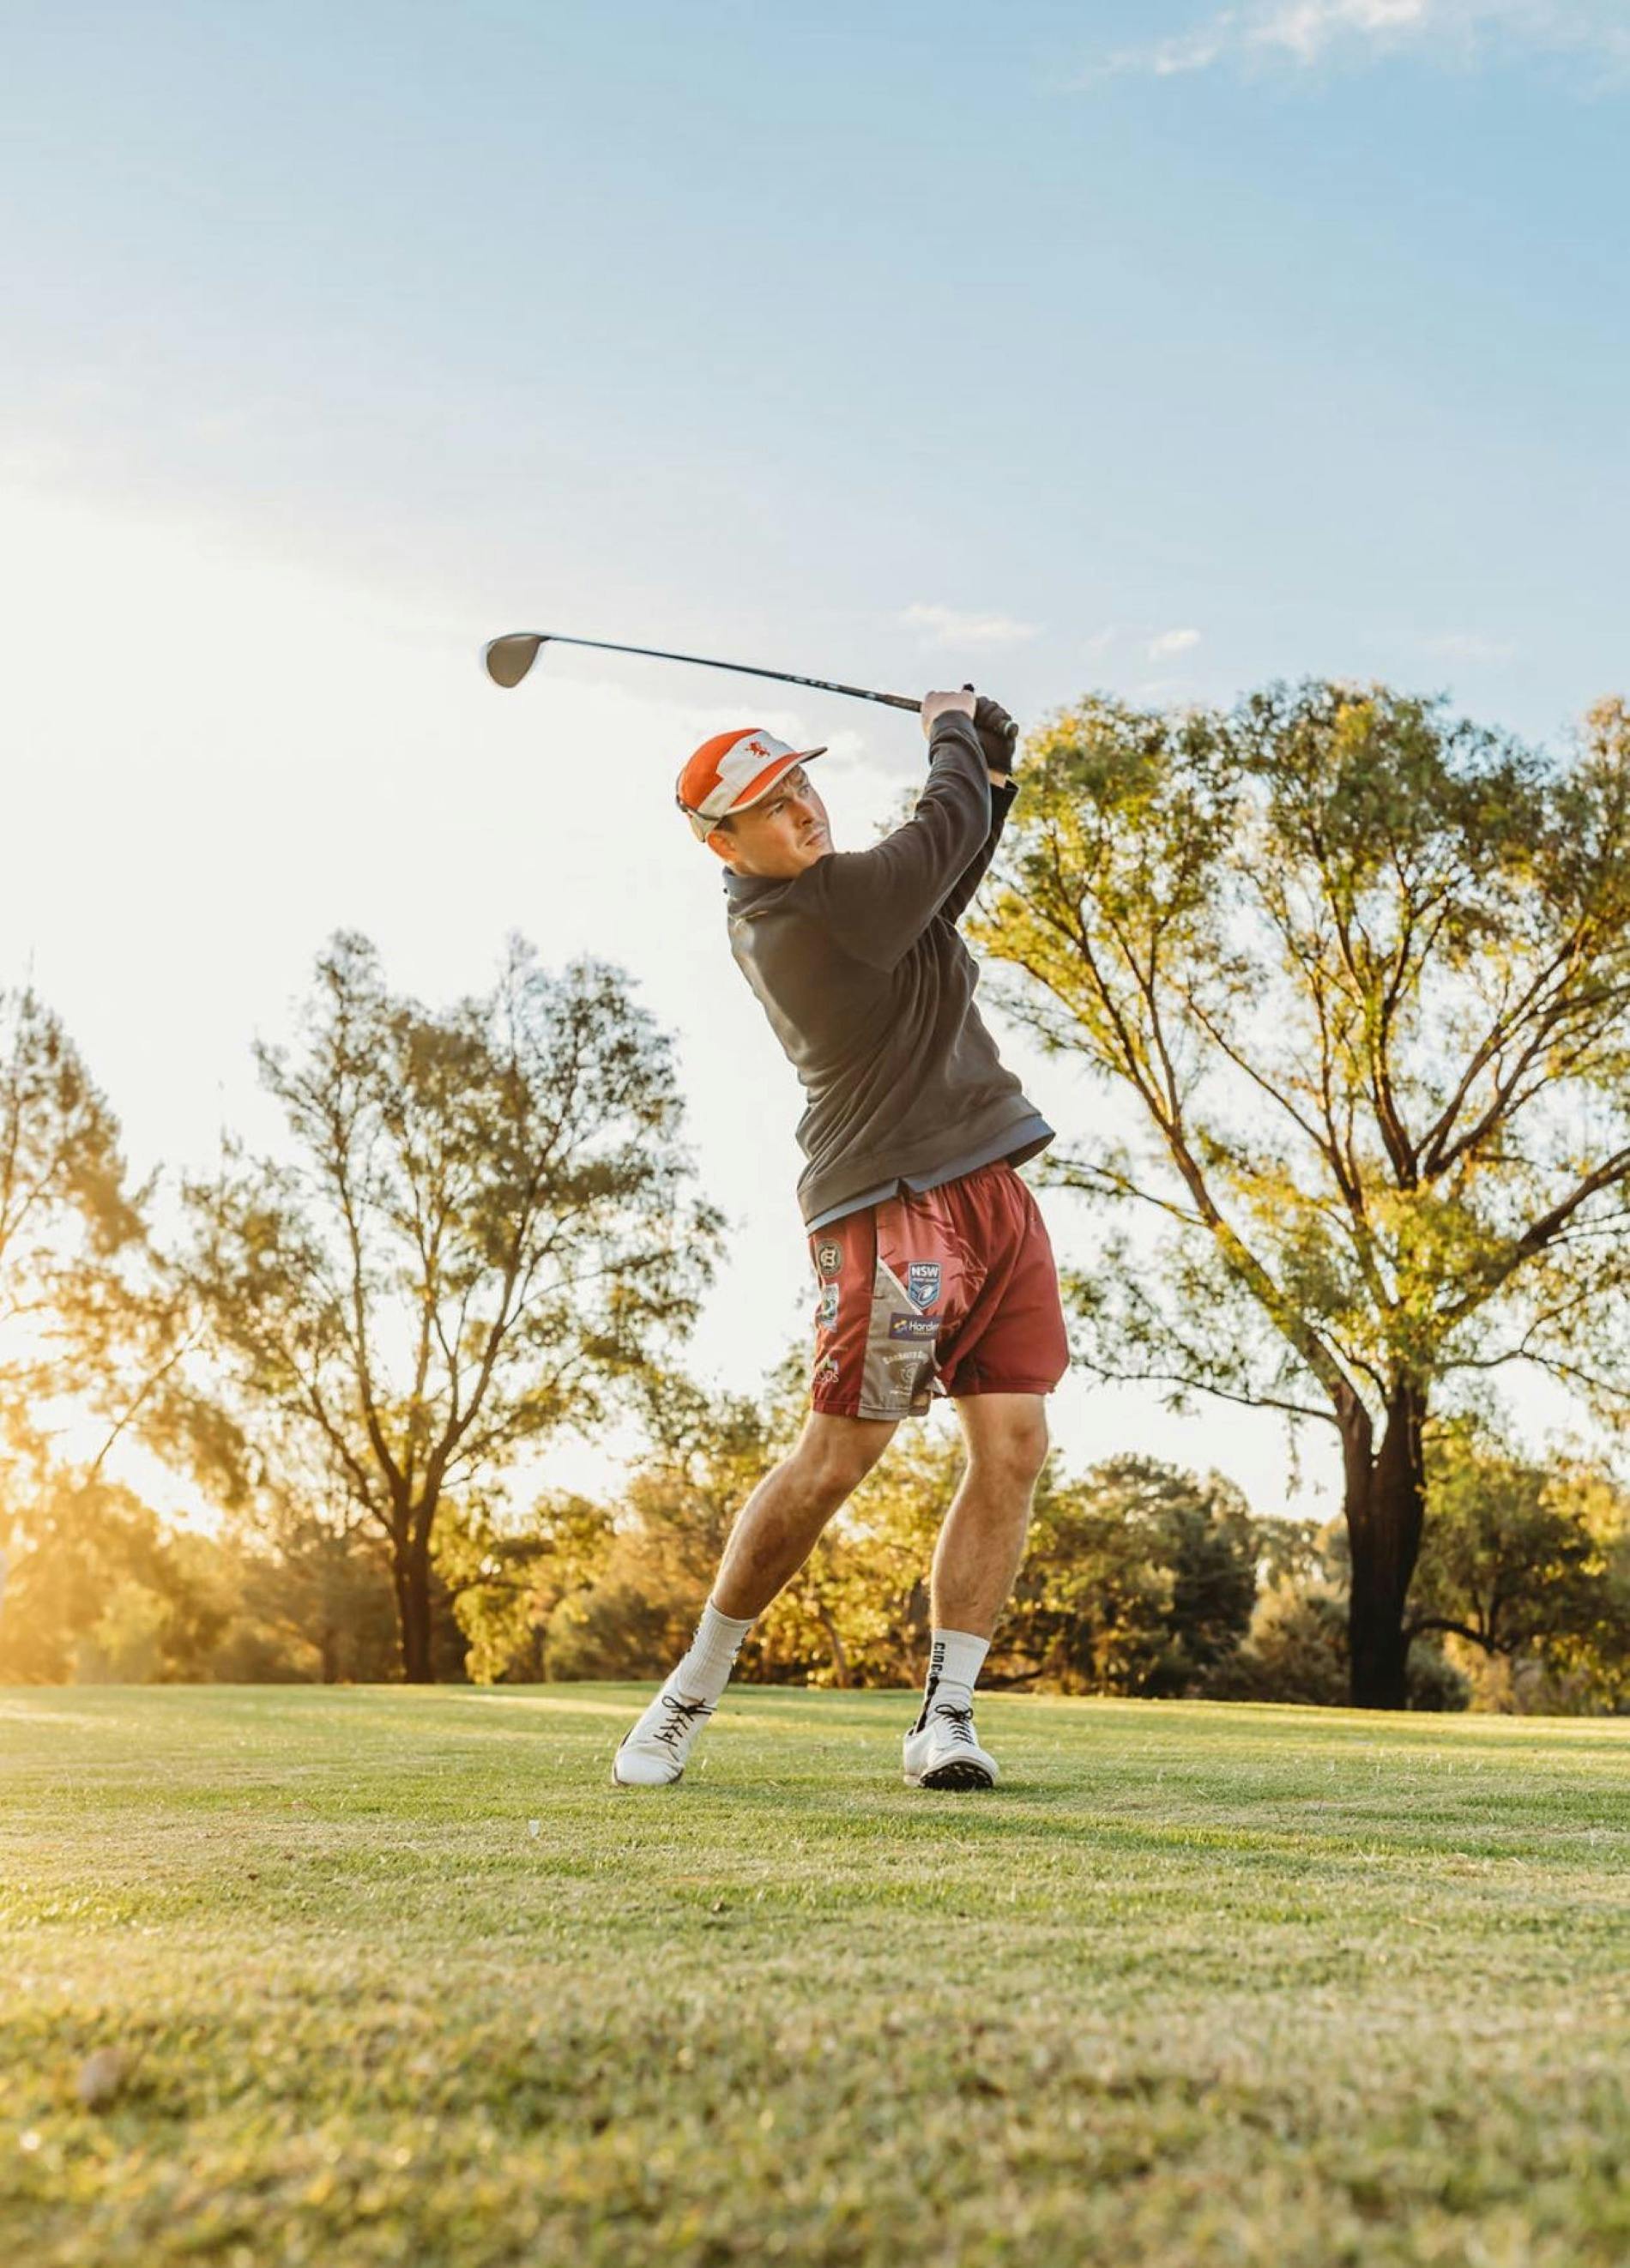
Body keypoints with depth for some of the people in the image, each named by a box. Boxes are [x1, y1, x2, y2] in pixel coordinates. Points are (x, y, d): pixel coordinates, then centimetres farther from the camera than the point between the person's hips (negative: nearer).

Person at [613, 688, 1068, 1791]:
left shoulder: (822, 897, 12)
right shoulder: (816, 911, -16)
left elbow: (943, 869, 26)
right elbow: (948, 829, -8)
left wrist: (990, 768, 11)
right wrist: (951, 730, 12)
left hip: (990, 1191, 9)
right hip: (897, 1208, -9)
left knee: (1014, 1448, 0)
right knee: (834, 1459, -7)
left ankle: (947, 1714, 5)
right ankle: (692, 1692, 11)